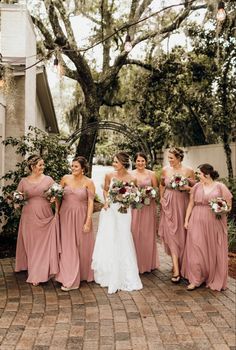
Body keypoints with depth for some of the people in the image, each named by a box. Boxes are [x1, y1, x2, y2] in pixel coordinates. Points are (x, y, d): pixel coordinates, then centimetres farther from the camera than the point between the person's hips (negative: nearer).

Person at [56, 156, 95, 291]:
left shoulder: (88, 182, -7)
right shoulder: (66, 178, 1)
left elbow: (90, 203, -8)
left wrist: (88, 222, -13)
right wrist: (57, 212, -2)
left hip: (81, 217, -2)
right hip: (66, 216, 2)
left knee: (82, 246, 7)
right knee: (68, 247, 5)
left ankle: (83, 274, 21)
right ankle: (70, 280, 14)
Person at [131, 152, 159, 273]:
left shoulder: (151, 174, 4)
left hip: (148, 207, 1)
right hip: (134, 206, 0)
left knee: (148, 234, 6)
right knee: (135, 233, -1)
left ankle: (148, 263, 20)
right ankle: (136, 263, 12)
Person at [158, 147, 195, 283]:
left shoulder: (188, 171, -4)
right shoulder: (165, 170, 3)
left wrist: (186, 187, -16)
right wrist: (161, 198, 7)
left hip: (183, 205, -1)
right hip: (169, 206, 1)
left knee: (182, 235, 6)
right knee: (171, 235, -5)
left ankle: (181, 263, 28)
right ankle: (176, 271, -3)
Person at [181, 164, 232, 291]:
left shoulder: (220, 187, -4)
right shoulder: (197, 186, 4)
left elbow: (229, 205, 2)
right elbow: (191, 204, 9)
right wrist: (186, 220, 5)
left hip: (214, 223, -2)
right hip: (197, 222, 2)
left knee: (214, 251, 7)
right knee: (196, 250, 1)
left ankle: (214, 280, 23)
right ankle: (195, 279, 11)